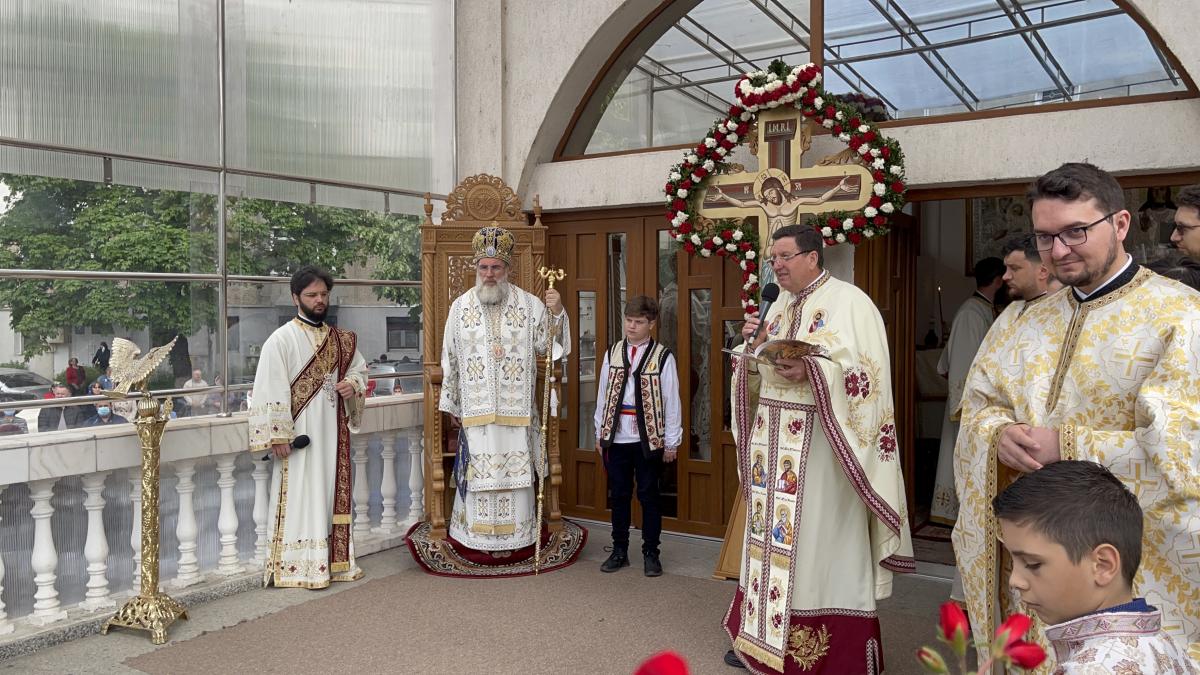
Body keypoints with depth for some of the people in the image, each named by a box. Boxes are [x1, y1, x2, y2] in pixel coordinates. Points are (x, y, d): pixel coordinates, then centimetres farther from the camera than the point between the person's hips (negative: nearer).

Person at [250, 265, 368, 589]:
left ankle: (333, 561, 21)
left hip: (333, 432, 6)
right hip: (299, 434, -6)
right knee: (300, 498, -3)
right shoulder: (281, 339, -8)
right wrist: (277, 436, -18)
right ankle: (299, 567, 5)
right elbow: (270, 391, -13)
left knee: (333, 494, 11)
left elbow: (359, 368, 23)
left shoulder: (340, 339, 10)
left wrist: (353, 384, -1)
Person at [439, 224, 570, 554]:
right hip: (476, 407, 1)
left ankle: (509, 533, 17)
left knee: (513, 469, 4)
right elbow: (450, 359, 9)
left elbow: (547, 344, -3)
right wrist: (451, 402, 12)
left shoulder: (529, 304, 1)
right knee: (480, 472, 4)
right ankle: (482, 534, 17)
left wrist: (556, 313, -20)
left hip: (516, 407, 0)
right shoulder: (461, 306, 4)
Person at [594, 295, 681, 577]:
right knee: (619, 495, 12)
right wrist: (600, 433, 9)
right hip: (616, 437, 3)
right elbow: (603, 395, 9)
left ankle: (650, 553, 20)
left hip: (649, 438, -3)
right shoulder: (613, 353, 5)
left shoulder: (663, 356, -6)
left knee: (648, 496, 7)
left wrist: (671, 442, -3)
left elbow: (672, 401, -3)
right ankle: (619, 551, 24)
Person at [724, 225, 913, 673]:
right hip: (772, 438, 7)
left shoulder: (850, 302, -7)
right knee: (772, 539, 12)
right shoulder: (779, 307, 16)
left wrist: (811, 370, -26)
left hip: (820, 445, -7)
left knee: (818, 542, -2)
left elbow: (867, 373, -16)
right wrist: (753, 344, 1)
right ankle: (764, 638, 24)